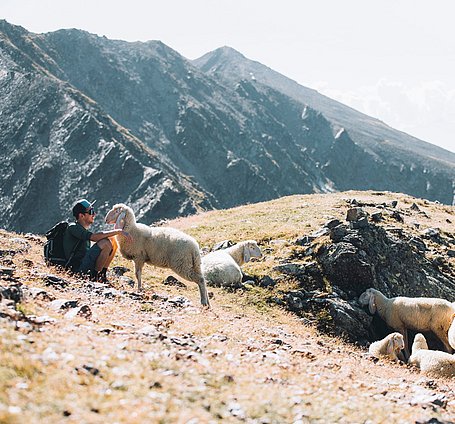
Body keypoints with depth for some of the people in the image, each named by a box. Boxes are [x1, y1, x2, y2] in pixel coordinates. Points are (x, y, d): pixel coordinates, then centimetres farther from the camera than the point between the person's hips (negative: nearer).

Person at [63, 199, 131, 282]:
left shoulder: (83, 229, 18)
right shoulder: (73, 228, -12)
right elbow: (94, 237, -26)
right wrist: (118, 231, -23)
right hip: (79, 268, -9)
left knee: (113, 241, 5)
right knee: (105, 243, -24)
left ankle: (103, 274, 3)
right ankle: (95, 276, -13)